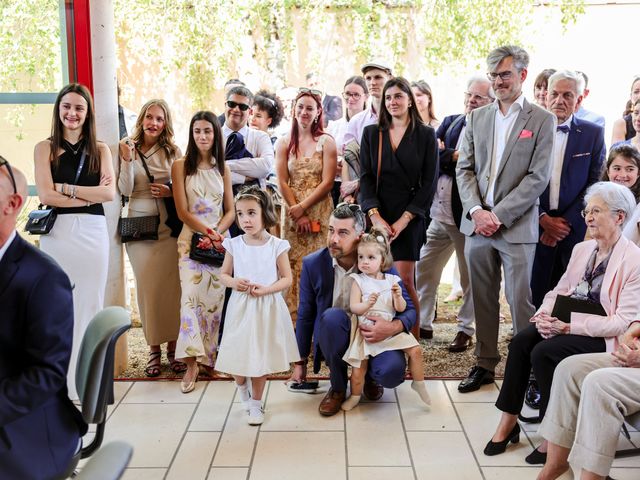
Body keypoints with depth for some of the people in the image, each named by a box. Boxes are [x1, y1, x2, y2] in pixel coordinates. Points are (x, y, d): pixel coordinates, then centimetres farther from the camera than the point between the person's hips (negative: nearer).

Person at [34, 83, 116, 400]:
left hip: (93, 233, 2)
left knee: (90, 304, 3)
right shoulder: (45, 148, 6)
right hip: (56, 232, -1)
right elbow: (45, 195, -5)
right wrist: (91, 194, -6)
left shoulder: (100, 150, 10)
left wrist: (65, 187, -5)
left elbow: (110, 193, -2)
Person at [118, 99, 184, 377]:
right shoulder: (129, 149, 4)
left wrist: (171, 192, -11)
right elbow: (125, 190, -3)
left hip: (168, 226, 0)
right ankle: (154, 349, 13)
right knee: (146, 286, 3)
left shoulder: (173, 152, 5)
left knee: (170, 286, 0)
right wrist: (127, 160, -14)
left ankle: (172, 347, 11)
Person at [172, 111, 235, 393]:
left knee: (215, 299, 1)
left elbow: (230, 211, 9)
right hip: (191, 239, -3)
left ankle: (208, 357, 11)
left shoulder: (223, 168, 12)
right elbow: (183, 212, -5)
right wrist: (208, 232, -12)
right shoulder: (181, 166, 1)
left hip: (220, 240, 3)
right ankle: (192, 363, -12)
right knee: (192, 296, -13)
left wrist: (217, 233, -8)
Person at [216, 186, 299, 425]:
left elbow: (287, 279, -3)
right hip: (240, 307, 1)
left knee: (261, 356, 8)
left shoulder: (276, 245, -8)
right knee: (237, 356, 5)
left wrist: (266, 289, -19)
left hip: (267, 308, -1)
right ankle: (241, 386, 39)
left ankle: (256, 403, 26)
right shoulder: (234, 245, -3)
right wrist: (234, 282, -15)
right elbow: (223, 274, 7)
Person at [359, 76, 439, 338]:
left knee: (404, 279, -7)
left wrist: (403, 220, -8)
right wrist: (375, 216, -8)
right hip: (378, 216, 2)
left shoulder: (426, 135, 5)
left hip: (410, 218, -2)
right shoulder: (371, 133, 11)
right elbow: (365, 178, 5)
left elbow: (429, 183, 0)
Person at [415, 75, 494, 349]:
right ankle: (423, 323, 29)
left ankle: (466, 331, 24)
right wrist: (456, 157, -15)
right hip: (438, 212, 6)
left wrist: (446, 158, -17)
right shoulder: (450, 123, 10)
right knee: (423, 269, 14)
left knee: (470, 277, 9)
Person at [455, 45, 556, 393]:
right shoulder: (477, 117, 12)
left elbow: (537, 178, -7)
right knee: (482, 299, 11)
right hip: (477, 223, 4)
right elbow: (464, 169, 8)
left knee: (521, 303, -2)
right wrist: (476, 211, -7)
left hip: (517, 228, -4)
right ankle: (485, 364, 23)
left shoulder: (541, 120, -1)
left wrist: (498, 215, -13)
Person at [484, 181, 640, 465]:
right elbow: (559, 290, 15)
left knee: (543, 353, -28)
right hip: (568, 324, 7)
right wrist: (545, 314, -8)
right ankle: (507, 421, -11)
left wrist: (568, 325, -24)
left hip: (603, 337, -6)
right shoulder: (581, 249, 12)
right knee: (521, 341, -20)